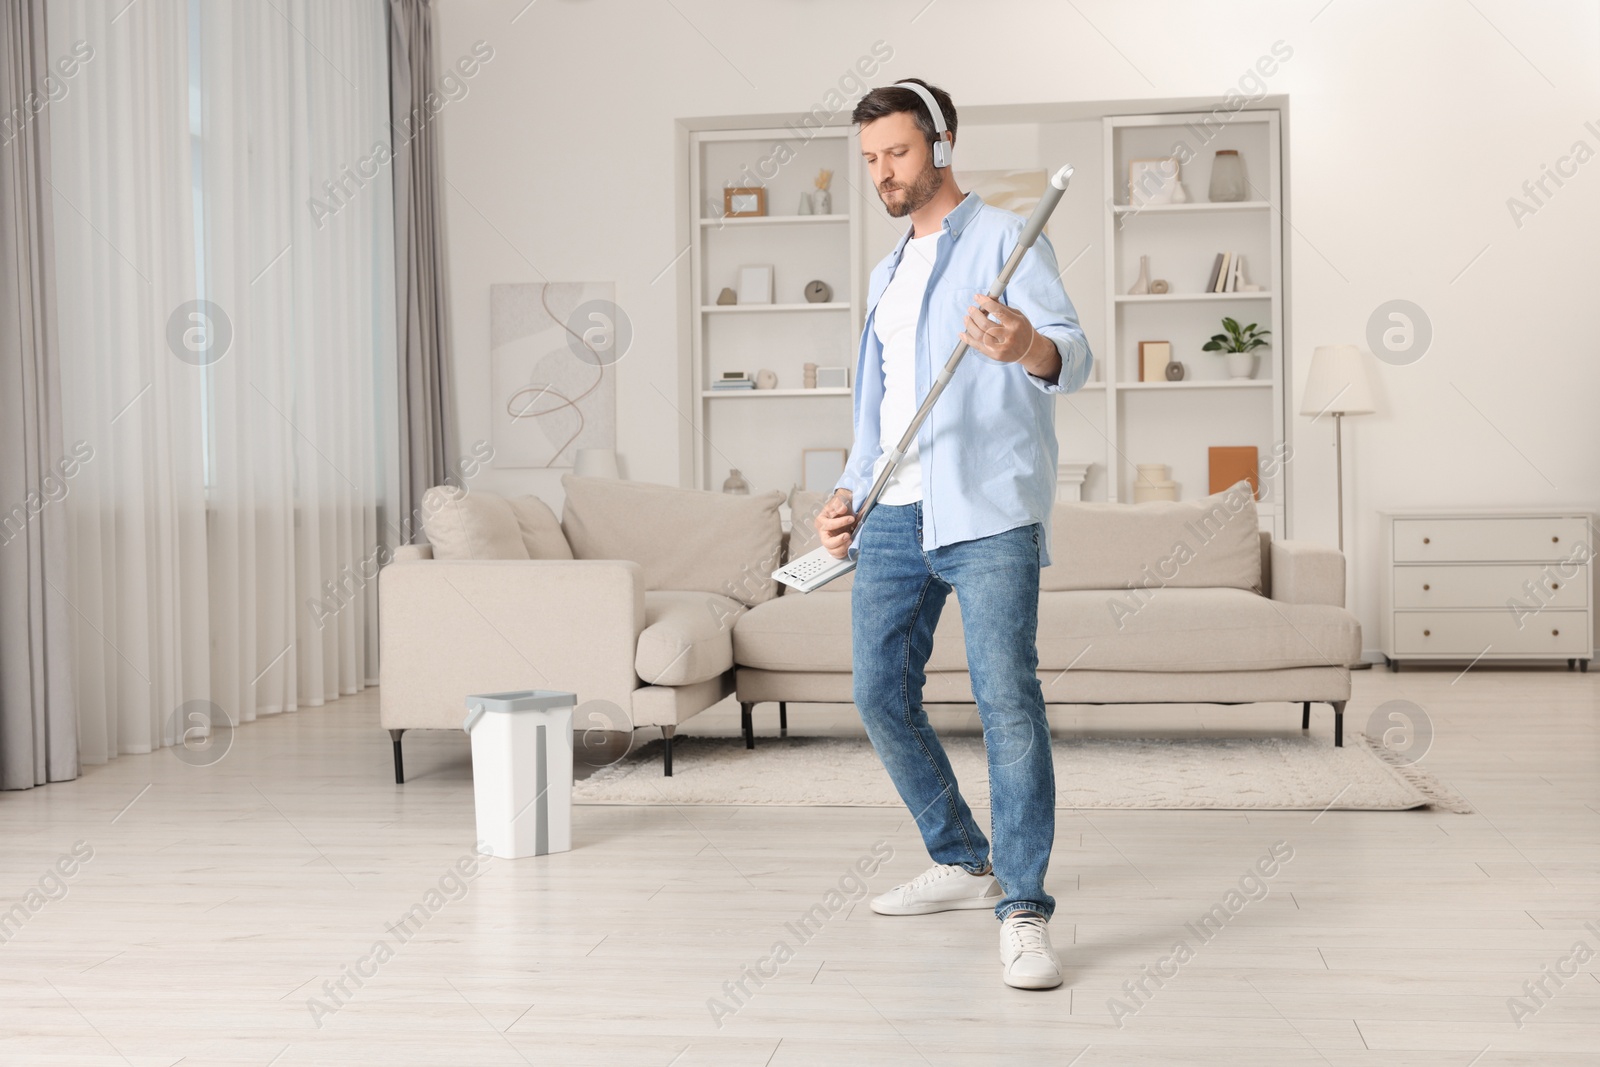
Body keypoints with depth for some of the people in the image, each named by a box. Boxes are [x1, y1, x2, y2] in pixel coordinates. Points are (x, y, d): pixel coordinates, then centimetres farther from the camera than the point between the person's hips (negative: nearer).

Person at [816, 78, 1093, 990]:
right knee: (882, 696, 7)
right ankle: (964, 864, 24)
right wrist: (851, 493, 14)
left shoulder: (1004, 239, 2)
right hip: (893, 519, 8)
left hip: (988, 513, -7)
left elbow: (1075, 356, -13)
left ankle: (1026, 912, -11)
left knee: (1008, 698, -14)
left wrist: (1030, 349, -37)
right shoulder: (886, 275, 25)